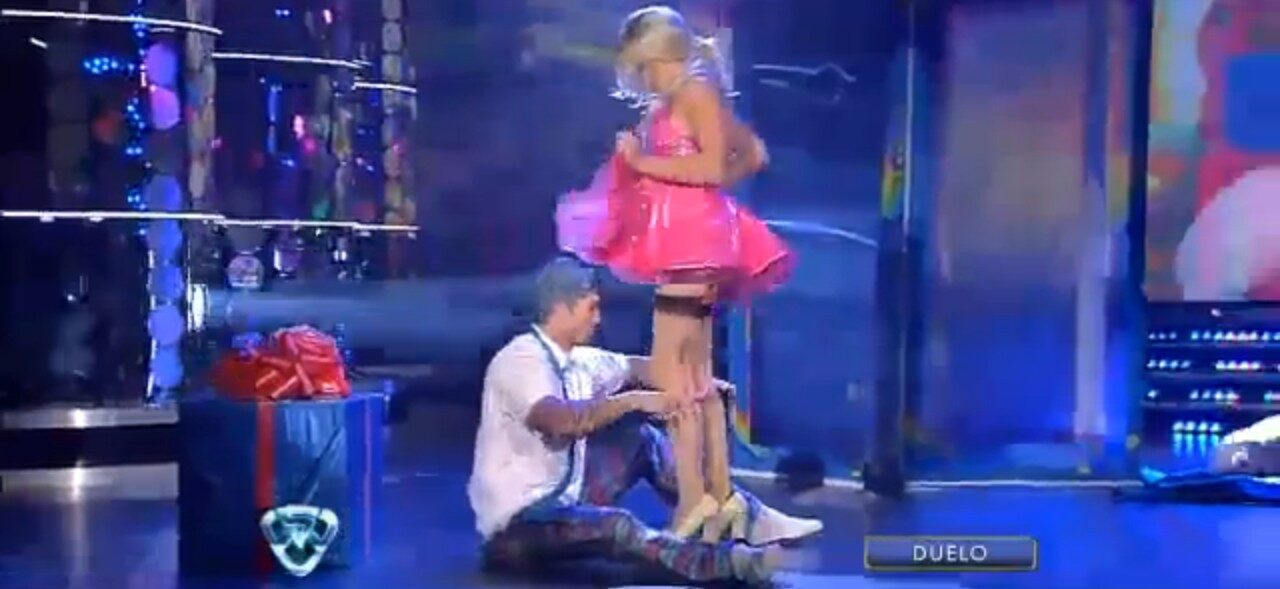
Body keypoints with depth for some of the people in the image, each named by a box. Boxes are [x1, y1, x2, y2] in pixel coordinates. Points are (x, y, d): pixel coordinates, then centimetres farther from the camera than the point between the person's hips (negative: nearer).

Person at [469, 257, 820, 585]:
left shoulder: (576, 359, 5)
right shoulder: (521, 360, -20)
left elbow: (637, 368, 17)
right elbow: (561, 420, -37)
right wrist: (634, 401, -35)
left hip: (563, 497, 9)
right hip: (518, 517, -9)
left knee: (643, 442, 4)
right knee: (615, 526, -33)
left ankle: (748, 519, 3)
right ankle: (736, 562, -44)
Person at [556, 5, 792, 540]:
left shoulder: (696, 92, -8)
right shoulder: (675, 104, 17)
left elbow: (713, 166, -21)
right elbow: (753, 154, 22)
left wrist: (643, 162, -15)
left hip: (695, 243, -10)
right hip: (685, 245, 10)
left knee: (668, 373, -13)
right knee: (697, 376, 11)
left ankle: (694, 501, -12)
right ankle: (721, 496, 15)